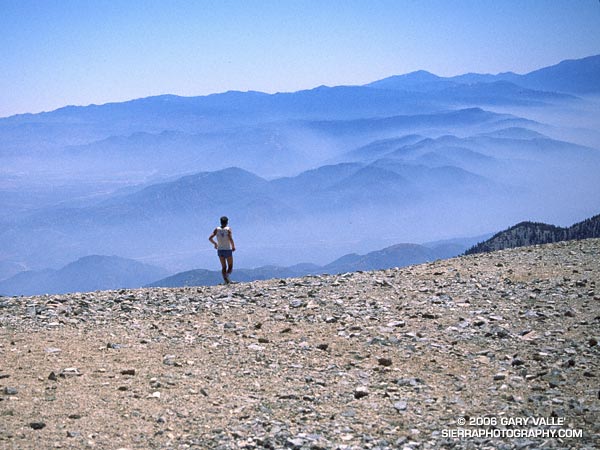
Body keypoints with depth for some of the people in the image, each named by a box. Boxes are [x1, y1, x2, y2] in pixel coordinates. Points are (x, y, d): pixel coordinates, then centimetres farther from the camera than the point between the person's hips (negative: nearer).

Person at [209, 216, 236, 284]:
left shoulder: (217, 229, 1)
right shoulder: (228, 229, -9)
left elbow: (210, 238, -2)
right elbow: (231, 239, -21)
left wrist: (215, 243, 16)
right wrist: (233, 246, -5)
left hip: (220, 250, 3)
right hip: (228, 250, -3)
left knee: (224, 267, 13)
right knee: (230, 266, 8)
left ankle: (226, 281, 1)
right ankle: (226, 275, -21)